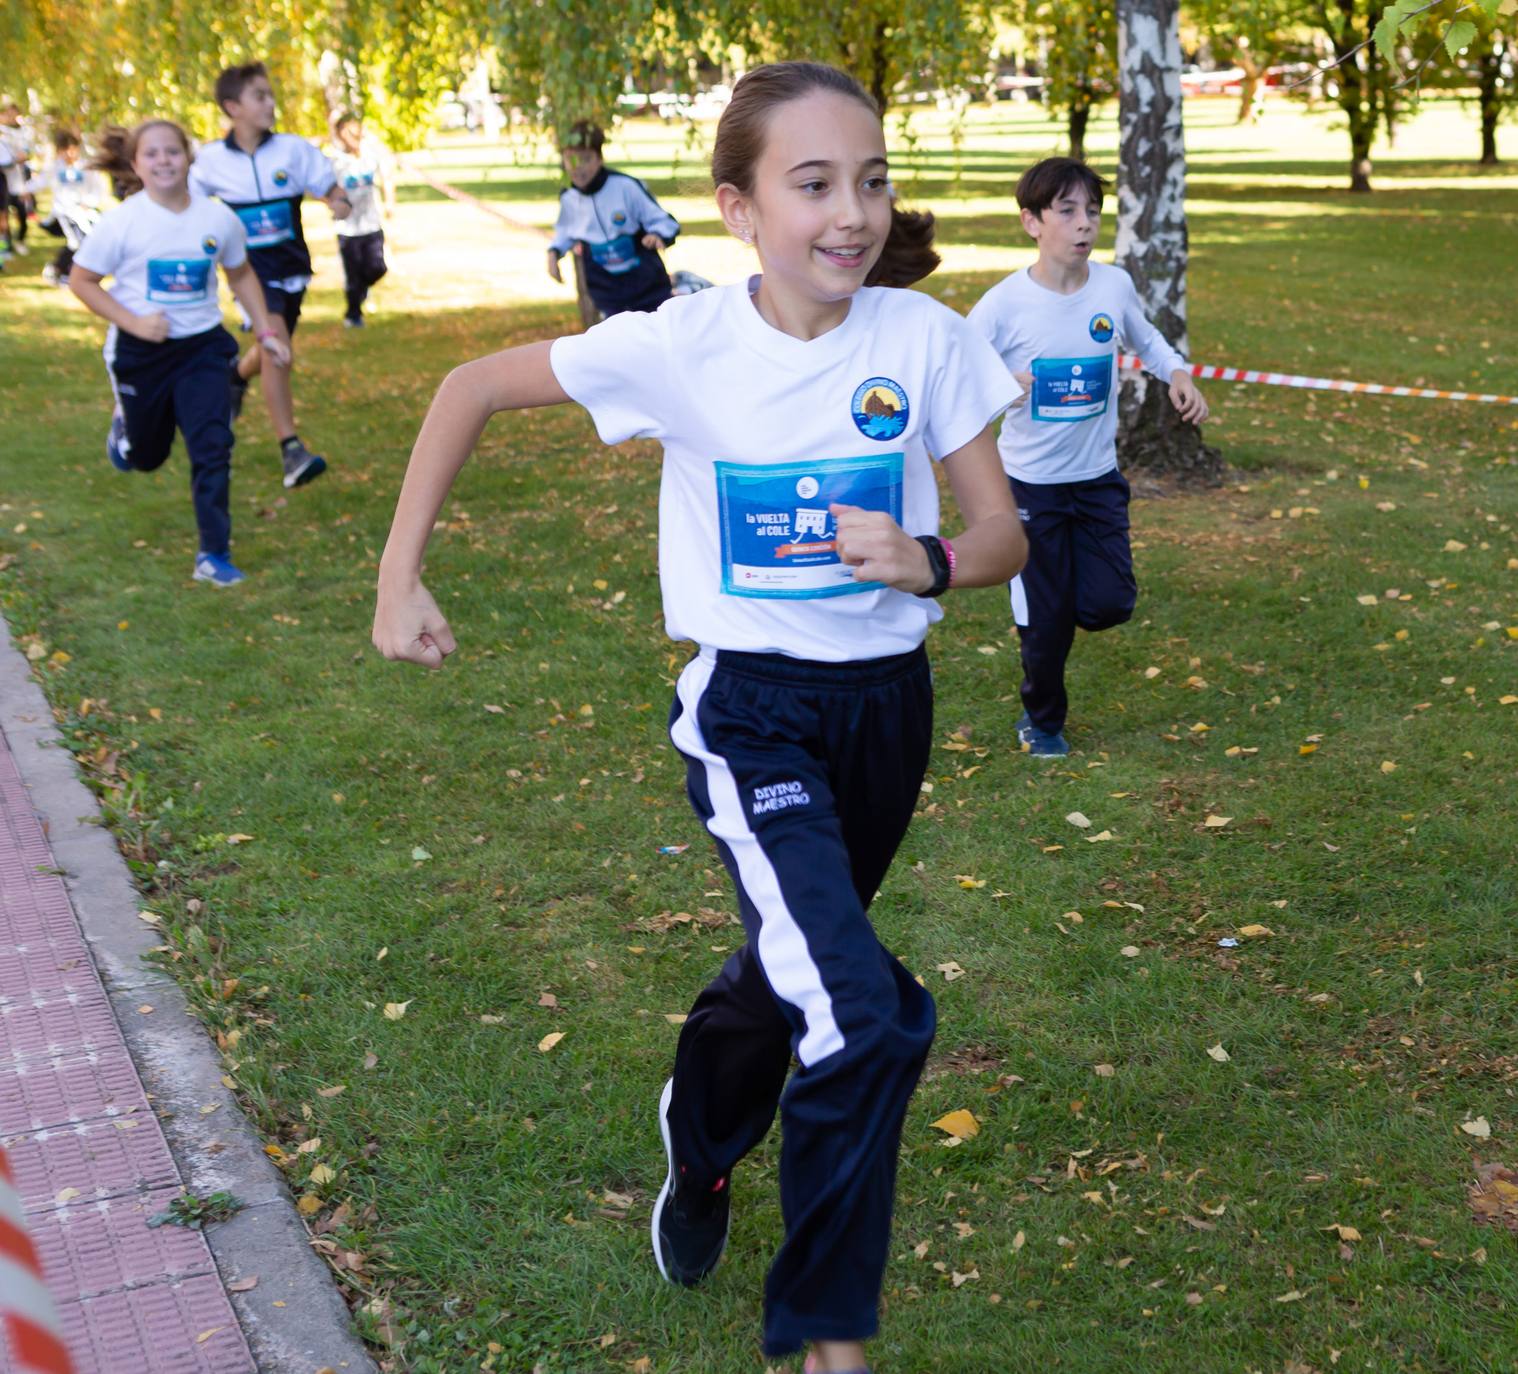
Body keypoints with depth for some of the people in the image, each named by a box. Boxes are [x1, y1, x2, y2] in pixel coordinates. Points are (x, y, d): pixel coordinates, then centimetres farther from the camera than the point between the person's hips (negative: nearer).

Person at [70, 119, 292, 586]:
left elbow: (241, 275, 11)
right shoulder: (122, 221, -14)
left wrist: (266, 331, 5)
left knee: (213, 446, -11)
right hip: (140, 351, -1)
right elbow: (81, 281, -7)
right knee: (147, 456, 14)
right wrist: (134, 322, -19)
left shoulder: (218, 218, -6)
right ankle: (124, 429, 53)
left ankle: (214, 555, -2)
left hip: (201, 346, 1)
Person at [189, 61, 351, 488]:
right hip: (251, 271, -3)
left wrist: (341, 203, -26)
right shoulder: (212, 159, -5)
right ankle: (291, 451, -22)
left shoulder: (292, 149, -6)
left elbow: (332, 188, -4)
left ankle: (238, 374, 56)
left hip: (291, 267, 3)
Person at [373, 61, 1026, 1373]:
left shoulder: (925, 338, -10)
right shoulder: (682, 345, -15)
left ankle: (701, 1135, 57)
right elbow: (474, 388, -3)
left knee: (791, 971, 23)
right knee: (865, 1012, -19)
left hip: (888, 707, 4)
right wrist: (401, 578, -6)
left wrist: (928, 560, -27)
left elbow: (1005, 535, -4)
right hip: (753, 712, -4)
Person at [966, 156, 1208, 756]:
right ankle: (1042, 721, 31)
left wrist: (1178, 374, -3)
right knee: (1045, 617, 5)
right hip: (1030, 482, -3)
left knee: (1109, 604, -2)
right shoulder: (1005, 303, -16)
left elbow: (1145, 339, 16)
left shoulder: (1115, 285, -4)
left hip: (1098, 477, 3)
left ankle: (1047, 611, 34)